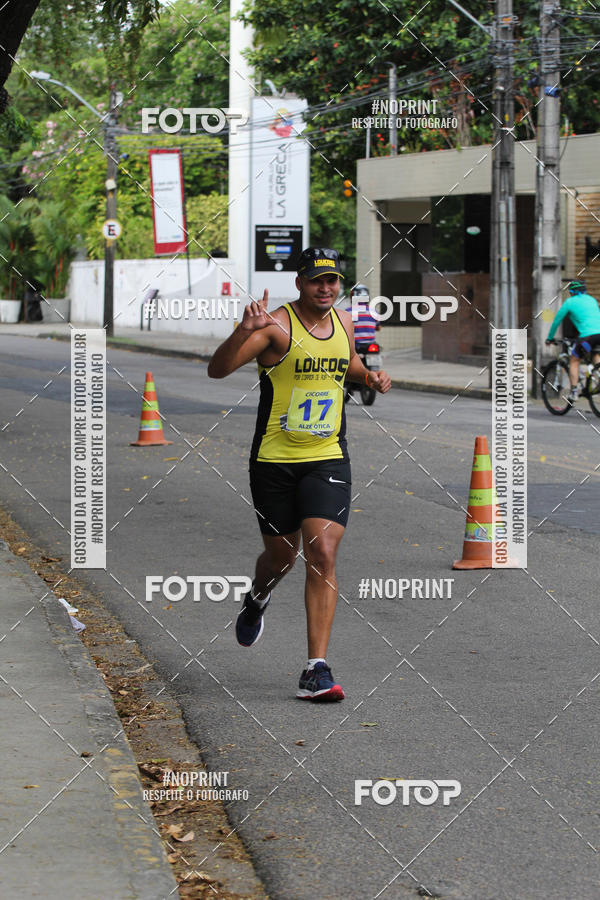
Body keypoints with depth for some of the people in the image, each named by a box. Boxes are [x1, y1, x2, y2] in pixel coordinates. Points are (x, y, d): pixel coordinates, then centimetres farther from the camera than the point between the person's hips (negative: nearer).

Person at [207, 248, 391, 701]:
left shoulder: (344, 322, 6)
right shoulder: (277, 326, -13)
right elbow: (217, 369, -24)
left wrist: (370, 375, 8)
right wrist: (244, 332, -41)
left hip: (328, 460, 3)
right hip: (275, 461, -3)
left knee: (323, 553, -13)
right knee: (282, 557, 12)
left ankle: (317, 669, -14)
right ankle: (256, 601, 50)